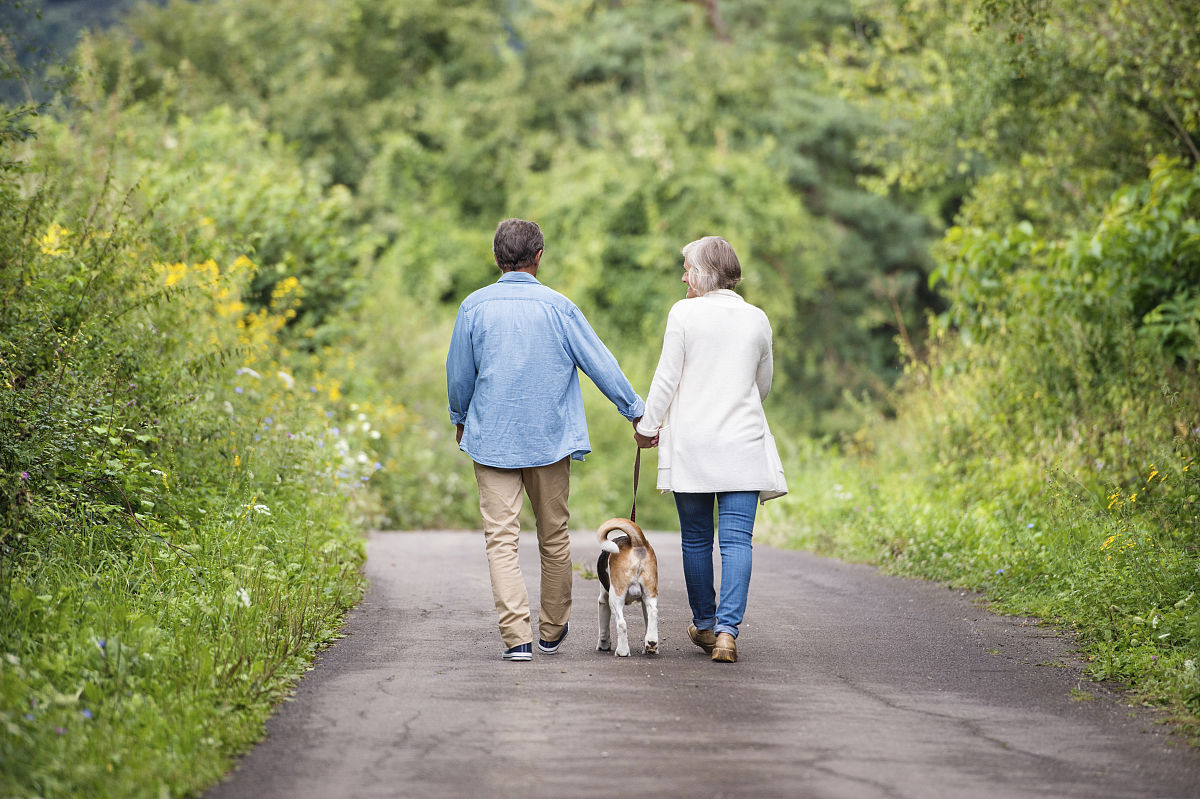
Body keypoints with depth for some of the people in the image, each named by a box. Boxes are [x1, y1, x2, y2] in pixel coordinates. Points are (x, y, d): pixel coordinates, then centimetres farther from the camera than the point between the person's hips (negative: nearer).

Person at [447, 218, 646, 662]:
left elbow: (458, 375, 5)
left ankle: (517, 636, -14)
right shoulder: (559, 307, -5)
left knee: (501, 538, -2)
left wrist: (460, 421, 23)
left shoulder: (475, 306, -3)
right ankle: (552, 632, 25)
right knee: (554, 535, 14)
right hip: (550, 438, 1)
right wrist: (637, 411, 10)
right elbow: (600, 364, -1)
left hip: (493, 438, -1)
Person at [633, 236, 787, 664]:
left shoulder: (685, 313, -6)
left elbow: (666, 379, -6)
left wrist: (647, 426, 6)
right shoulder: (757, 319, 4)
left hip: (691, 444, -2)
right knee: (737, 539, -3)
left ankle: (705, 625, 24)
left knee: (696, 538, 12)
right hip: (743, 443, 2)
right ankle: (727, 630, -14)